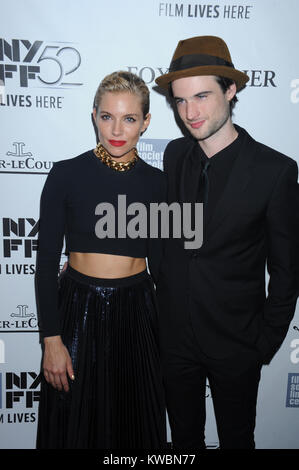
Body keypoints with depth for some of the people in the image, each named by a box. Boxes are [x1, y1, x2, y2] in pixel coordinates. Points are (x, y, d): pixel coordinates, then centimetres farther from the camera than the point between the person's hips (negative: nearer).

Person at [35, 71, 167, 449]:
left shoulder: (156, 182, -1)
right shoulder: (66, 174, -8)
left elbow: (158, 260, 6)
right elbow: (46, 261, -6)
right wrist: (51, 339, -8)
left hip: (137, 314, 2)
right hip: (78, 309, -1)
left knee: (136, 424, 18)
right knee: (74, 425, 17)